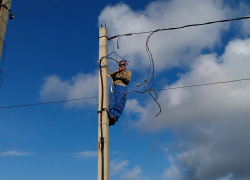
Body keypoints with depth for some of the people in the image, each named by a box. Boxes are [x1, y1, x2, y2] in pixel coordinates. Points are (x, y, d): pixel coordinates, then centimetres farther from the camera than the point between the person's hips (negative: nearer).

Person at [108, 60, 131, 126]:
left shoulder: (128, 72, 27)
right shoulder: (116, 72, 35)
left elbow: (127, 79, 7)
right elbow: (110, 75, 15)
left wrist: (123, 72, 3)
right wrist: (116, 71, 1)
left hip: (123, 88, -3)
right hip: (115, 88, 4)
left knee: (119, 103, -23)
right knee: (112, 102, -18)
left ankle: (115, 117, -36)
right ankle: (111, 116, -31)